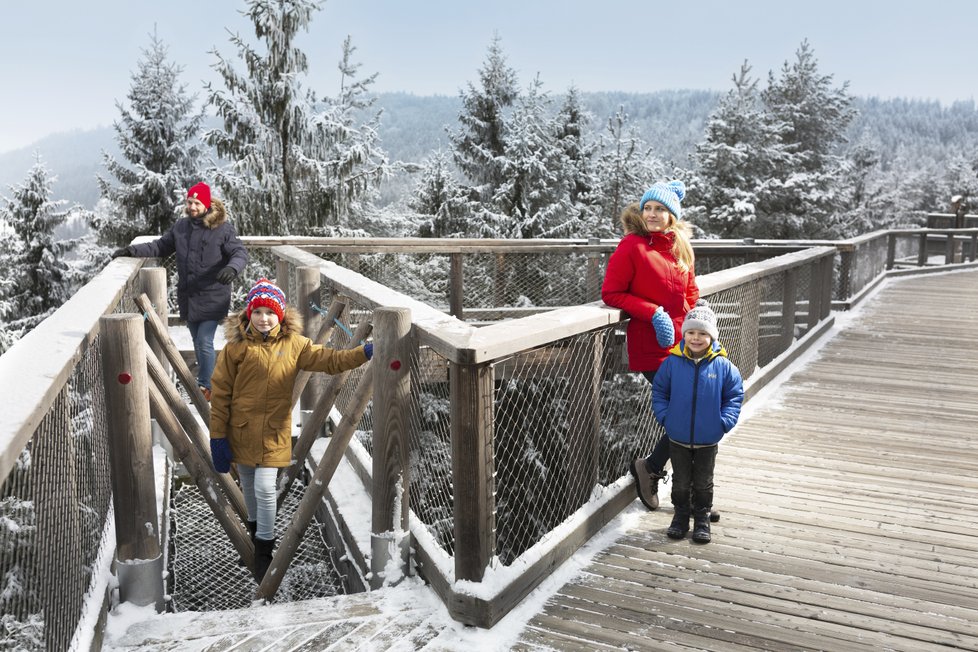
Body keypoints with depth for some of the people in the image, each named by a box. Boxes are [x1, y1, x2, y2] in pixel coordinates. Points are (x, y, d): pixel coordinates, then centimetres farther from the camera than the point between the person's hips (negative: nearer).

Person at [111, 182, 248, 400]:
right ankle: (206, 380, 26)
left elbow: (240, 253, -12)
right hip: (188, 296, 6)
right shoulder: (180, 226, 9)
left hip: (212, 297, -6)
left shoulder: (223, 228, -7)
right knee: (197, 342, 14)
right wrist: (131, 250, 9)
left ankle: (205, 386, 4)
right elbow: (160, 246, 19)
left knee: (205, 342, -8)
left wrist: (232, 268, -33)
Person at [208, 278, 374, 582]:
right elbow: (220, 392, -5)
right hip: (240, 431, 1)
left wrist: (364, 352, -27)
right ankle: (256, 525, 45)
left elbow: (329, 360, -11)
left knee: (265, 488, -5)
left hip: (273, 432, -1)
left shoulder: (293, 344, -4)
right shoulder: (236, 346, -8)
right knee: (248, 486, 17)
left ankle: (264, 551, 12)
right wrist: (218, 435, -5)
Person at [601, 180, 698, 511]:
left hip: (682, 346, 7)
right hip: (651, 349, -7)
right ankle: (649, 468, 16)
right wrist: (653, 313, -16)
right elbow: (611, 293, -9)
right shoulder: (632, 245, -8)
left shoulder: (681, 248, 11)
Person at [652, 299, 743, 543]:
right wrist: (664, 416, -8)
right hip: (678, 438, 0)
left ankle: (702, 519, 33)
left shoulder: (722, 365, -11)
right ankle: (680, 516, 33)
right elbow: (659, 391, 1)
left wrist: (724, 421, -10)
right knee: (681, 483, 15)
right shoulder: (672, 362, -10)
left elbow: (735, 394, -1)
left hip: (708, 441, 0)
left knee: (703, 484, 16)